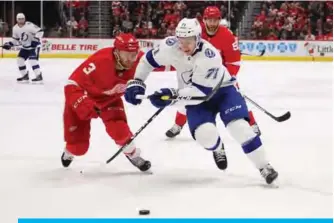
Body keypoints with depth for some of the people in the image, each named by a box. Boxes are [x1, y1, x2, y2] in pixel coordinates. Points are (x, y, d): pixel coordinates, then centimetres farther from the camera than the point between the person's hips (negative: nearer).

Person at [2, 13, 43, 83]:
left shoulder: (29, 25, -23)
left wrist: (36, 40, -35)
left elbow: (40, 31, -25)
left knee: (32, 60, -24)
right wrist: (9, 44, -2)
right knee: (20, 59, 1)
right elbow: (16, 40, 11)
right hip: (25, 47, 8)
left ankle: (39, 76, -23)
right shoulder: (15, 28, -1)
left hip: (34, 46, -8)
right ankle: (25, 76, 14)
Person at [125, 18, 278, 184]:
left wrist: (172, 96, -42)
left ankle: (264, 167, -7)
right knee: (205, 135, -20)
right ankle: (218, 149, 19)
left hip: (223, 90, -3)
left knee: (239, 126, -22)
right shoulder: (170, 46, -21)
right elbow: (148, 60, -3)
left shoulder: (210, 57, -35)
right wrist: (136, 83, -8)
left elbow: (200, 91, -34)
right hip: (197, 94, 3)